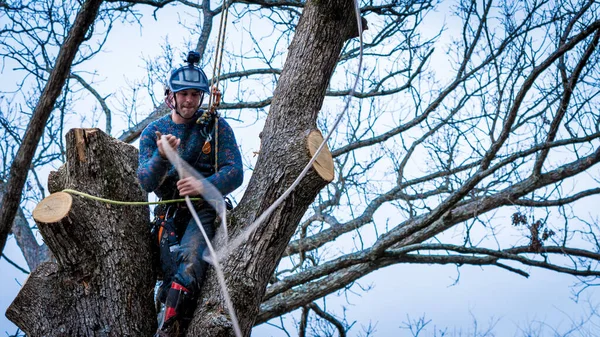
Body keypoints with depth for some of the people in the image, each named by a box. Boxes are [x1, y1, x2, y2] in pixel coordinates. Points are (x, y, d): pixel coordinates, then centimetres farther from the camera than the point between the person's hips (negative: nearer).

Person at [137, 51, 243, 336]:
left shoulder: (216, 127, 3)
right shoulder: (153, 132, 10)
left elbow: (235, 173, -6)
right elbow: (145, 183, -2)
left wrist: (205, 185, -27)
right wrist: (162, 156, -23)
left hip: (205, 208, -3)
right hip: (169, 214, 3)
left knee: (189, 261, -28)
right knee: (172, 275, -15)